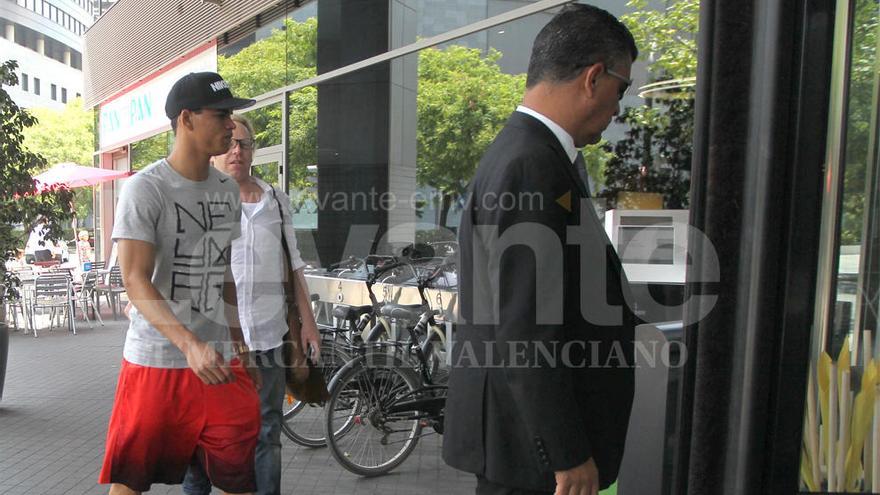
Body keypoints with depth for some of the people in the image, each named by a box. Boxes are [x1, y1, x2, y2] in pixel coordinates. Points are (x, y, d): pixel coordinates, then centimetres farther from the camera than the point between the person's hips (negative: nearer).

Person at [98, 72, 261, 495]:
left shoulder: (228, 191, 9)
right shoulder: (145, 189, -10)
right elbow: (136, 281, -17)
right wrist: (190, 345, -30)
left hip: (218, 361, 5)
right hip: (157, 362, -5)